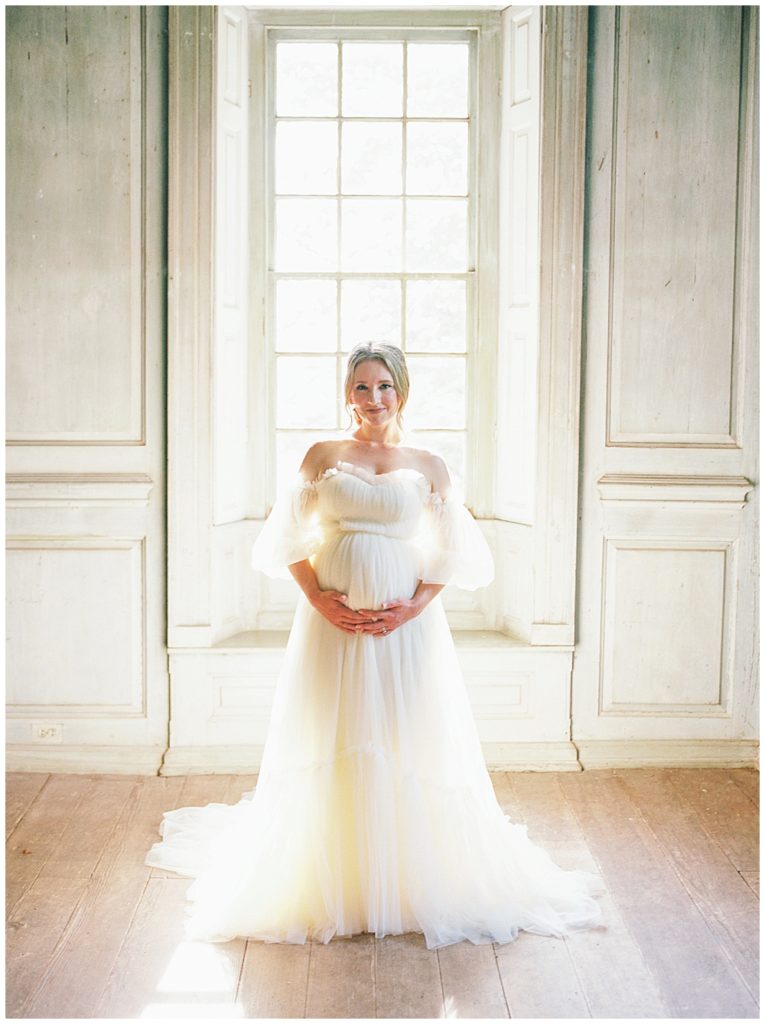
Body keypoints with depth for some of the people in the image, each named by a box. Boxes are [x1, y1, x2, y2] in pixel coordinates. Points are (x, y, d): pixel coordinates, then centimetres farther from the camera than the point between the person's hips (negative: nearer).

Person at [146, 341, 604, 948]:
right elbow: (290, 539, 4)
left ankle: (410, 887, 18)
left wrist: (414, 606, -8)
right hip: (331, 623, 0)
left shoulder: (429, 467, 7)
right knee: (331, 753, 3)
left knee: (407, 751, 2)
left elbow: (452, 553, 6)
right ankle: (333, 889, 17)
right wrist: (319, 600, -9)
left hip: (406, 626, 0)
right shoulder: (323, 456, 7)